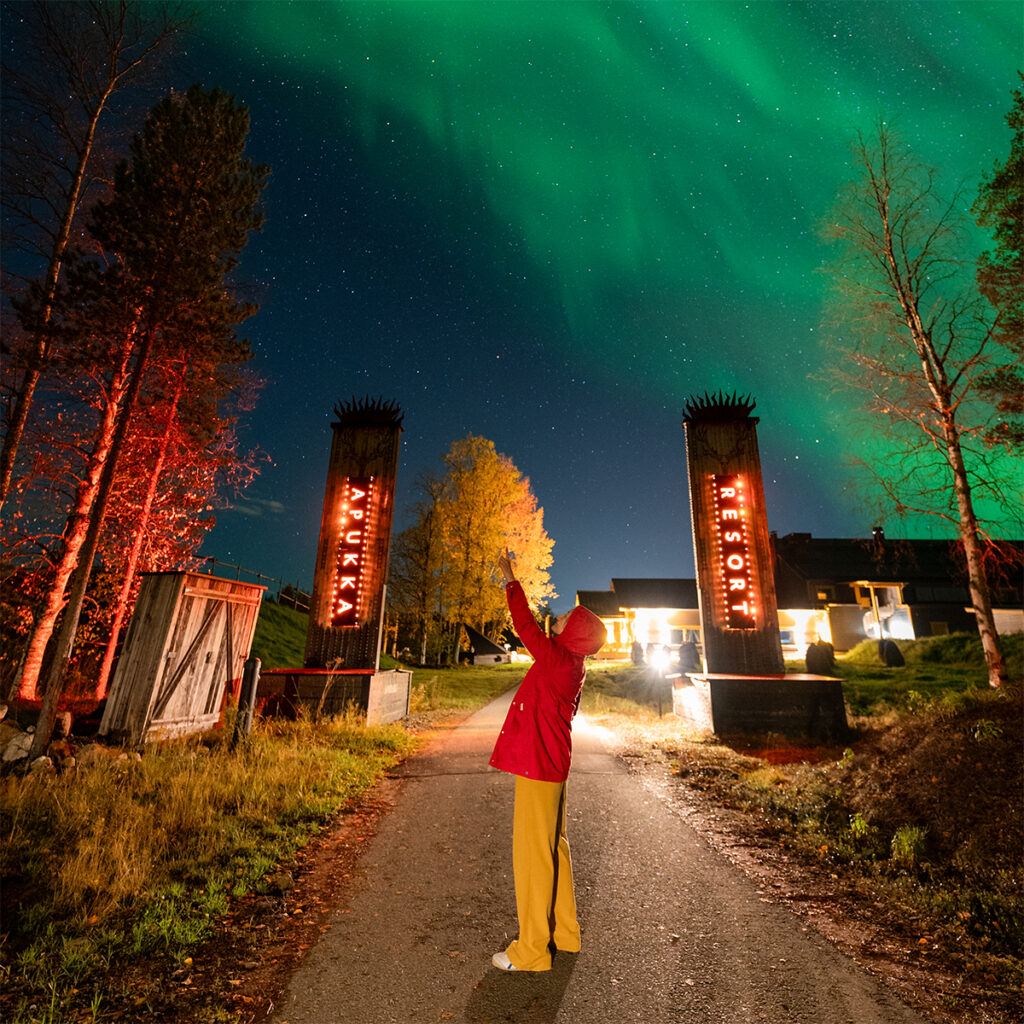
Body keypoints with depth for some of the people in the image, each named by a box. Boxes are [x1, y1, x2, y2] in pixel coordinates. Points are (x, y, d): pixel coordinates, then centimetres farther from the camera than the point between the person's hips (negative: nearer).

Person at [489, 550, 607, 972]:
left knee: (533, 851, 2)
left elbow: (524, 624, -15)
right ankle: (564, 931, 35)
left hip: (538, 766, -9)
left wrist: (510, 579, -5)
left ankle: (531, 949, 16)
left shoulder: (557, 659, -19)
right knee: (552, 845, 20)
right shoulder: (572, 667, 7)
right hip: (550, 765, 10)